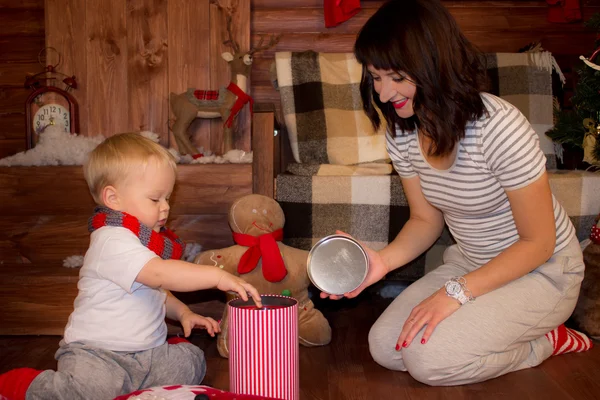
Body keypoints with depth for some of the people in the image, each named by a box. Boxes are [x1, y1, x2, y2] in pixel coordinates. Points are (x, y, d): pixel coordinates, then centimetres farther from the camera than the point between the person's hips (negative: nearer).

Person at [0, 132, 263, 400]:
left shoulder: (147, 241, 14)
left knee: (191, 360, -7)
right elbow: (159, 273, -32)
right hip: (96, 353, -8)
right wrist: (217, 276, -34)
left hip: (147, 352, 8)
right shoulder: (112, 240, -19)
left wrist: (183, 313, 10)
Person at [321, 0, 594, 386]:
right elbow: (426, 220, 4)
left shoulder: (499, 127, -30)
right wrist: (384, 260, -16)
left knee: (427, 358, -22)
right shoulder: (402, 134, -8)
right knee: (385, 347, -6)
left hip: (541, 271, -6)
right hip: (470, 264, 7)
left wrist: (457, 292, -25)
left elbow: (538, 242, -20)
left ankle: (549, 342, 1)